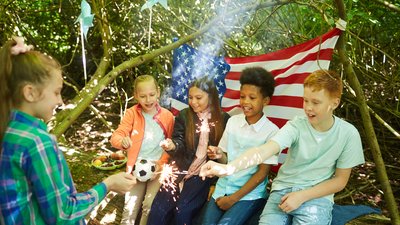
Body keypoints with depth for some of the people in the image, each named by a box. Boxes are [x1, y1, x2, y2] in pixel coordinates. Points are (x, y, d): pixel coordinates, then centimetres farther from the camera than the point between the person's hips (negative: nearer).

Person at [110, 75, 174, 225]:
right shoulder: (132, 113, -3)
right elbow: (116, 136, -11)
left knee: (150, 206, -12)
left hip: (158, 167, 0)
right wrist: (122, 141, -35)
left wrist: (161, 163, -10)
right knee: (130, 208, 0)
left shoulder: (167, 116, -1)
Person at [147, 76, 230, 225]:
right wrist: (172, 145, -24)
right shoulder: (184, 115, 6)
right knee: (158, 209, -14)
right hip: (181, 168, 2)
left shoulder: (223, 119, 1)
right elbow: (179, 141, -2)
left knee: (183, 211, -21)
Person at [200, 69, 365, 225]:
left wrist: (302, 196, -13)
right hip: (283, 189, 0)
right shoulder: (296, 126, -10)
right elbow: (264, 150, -25)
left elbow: (340, 180, 0)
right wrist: (229, 167, -43)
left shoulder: (348, 134, -7)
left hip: (317, 195, 0)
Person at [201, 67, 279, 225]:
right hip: (223, 188, 4)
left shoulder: (271, 131, -10)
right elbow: (227, 161, 9)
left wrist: (233, 198, -10)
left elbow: (262, 173, -9)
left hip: (250, 193, -3)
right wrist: (219, 156, -14)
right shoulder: (232, 121, 3)